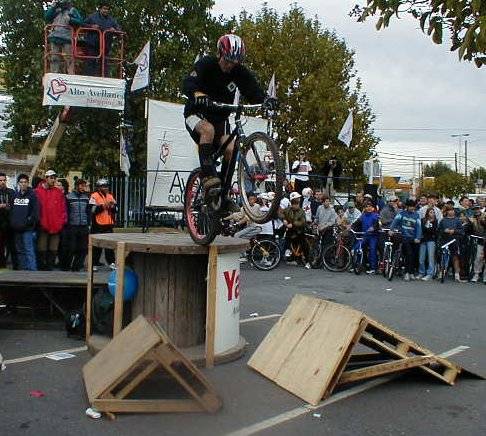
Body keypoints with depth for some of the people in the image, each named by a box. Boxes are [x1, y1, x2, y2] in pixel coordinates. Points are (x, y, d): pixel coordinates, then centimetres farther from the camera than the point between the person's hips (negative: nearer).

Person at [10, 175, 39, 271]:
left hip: (28, 229, -6)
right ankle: (22, 269, 20)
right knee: (20, 250, 12)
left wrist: (28, 222, -14)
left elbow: (35, 211, -9)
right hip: (16, 229, 6)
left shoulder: (32, 194, -3)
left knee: (29, 251, -9)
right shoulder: (15, 194, 13)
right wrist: (12, 223, 5)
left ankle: (32, 270, -8)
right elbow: (11, 209, 15)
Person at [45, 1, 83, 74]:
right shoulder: (56, 10, 23)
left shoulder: (72, 10, 14)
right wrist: (53, 7, 6)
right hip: (54, 38, 3)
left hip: (66, 38, -3)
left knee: (68, 58, -11)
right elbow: (47, 17, 12)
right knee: (54, 59, -1)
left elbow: (80, 21, 4)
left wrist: (70, 19, -9)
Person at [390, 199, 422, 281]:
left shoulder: (416, 215, 6)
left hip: (413, 238, 2)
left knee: (413, 256, 6)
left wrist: (418, 238, -12)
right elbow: (396, 220, -6)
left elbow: (418, 227, -1)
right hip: (405, 237, -2)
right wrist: (391, 229, -22)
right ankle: (408, 273, -8)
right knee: (409, 254, -13)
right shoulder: (402, 213, 3)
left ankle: (411, 273, 17)